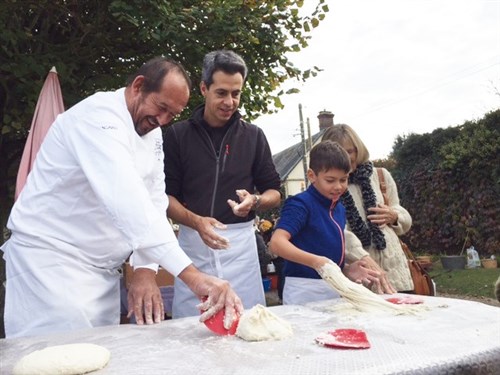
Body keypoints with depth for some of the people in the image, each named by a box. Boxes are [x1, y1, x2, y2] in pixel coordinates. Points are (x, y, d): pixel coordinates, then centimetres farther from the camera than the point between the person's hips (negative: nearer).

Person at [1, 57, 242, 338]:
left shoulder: (153, 132, 6)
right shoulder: (99, 116, -21)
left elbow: (154, 202, 4)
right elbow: (126, 201, -36)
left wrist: (146, 271, -10)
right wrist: (194, 278, -43)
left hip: (102, 269, 8)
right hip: (51, 259, -7)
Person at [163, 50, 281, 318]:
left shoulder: (253, 136, 9)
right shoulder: (178, 135, 4)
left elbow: (274, 192, 12)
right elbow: (166, 195, 2)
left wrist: (255, 201, -10)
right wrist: (197, 221, -16)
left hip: (241, 242, 2)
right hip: (193, 239, -1)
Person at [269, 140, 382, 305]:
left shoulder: (340, 209, 10)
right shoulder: (300, 204, -14)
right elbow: (277, 242, -26)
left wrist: (347, 270, 0)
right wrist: (314, 261, -37)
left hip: (334, 291, 7)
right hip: (304, 291, -7)